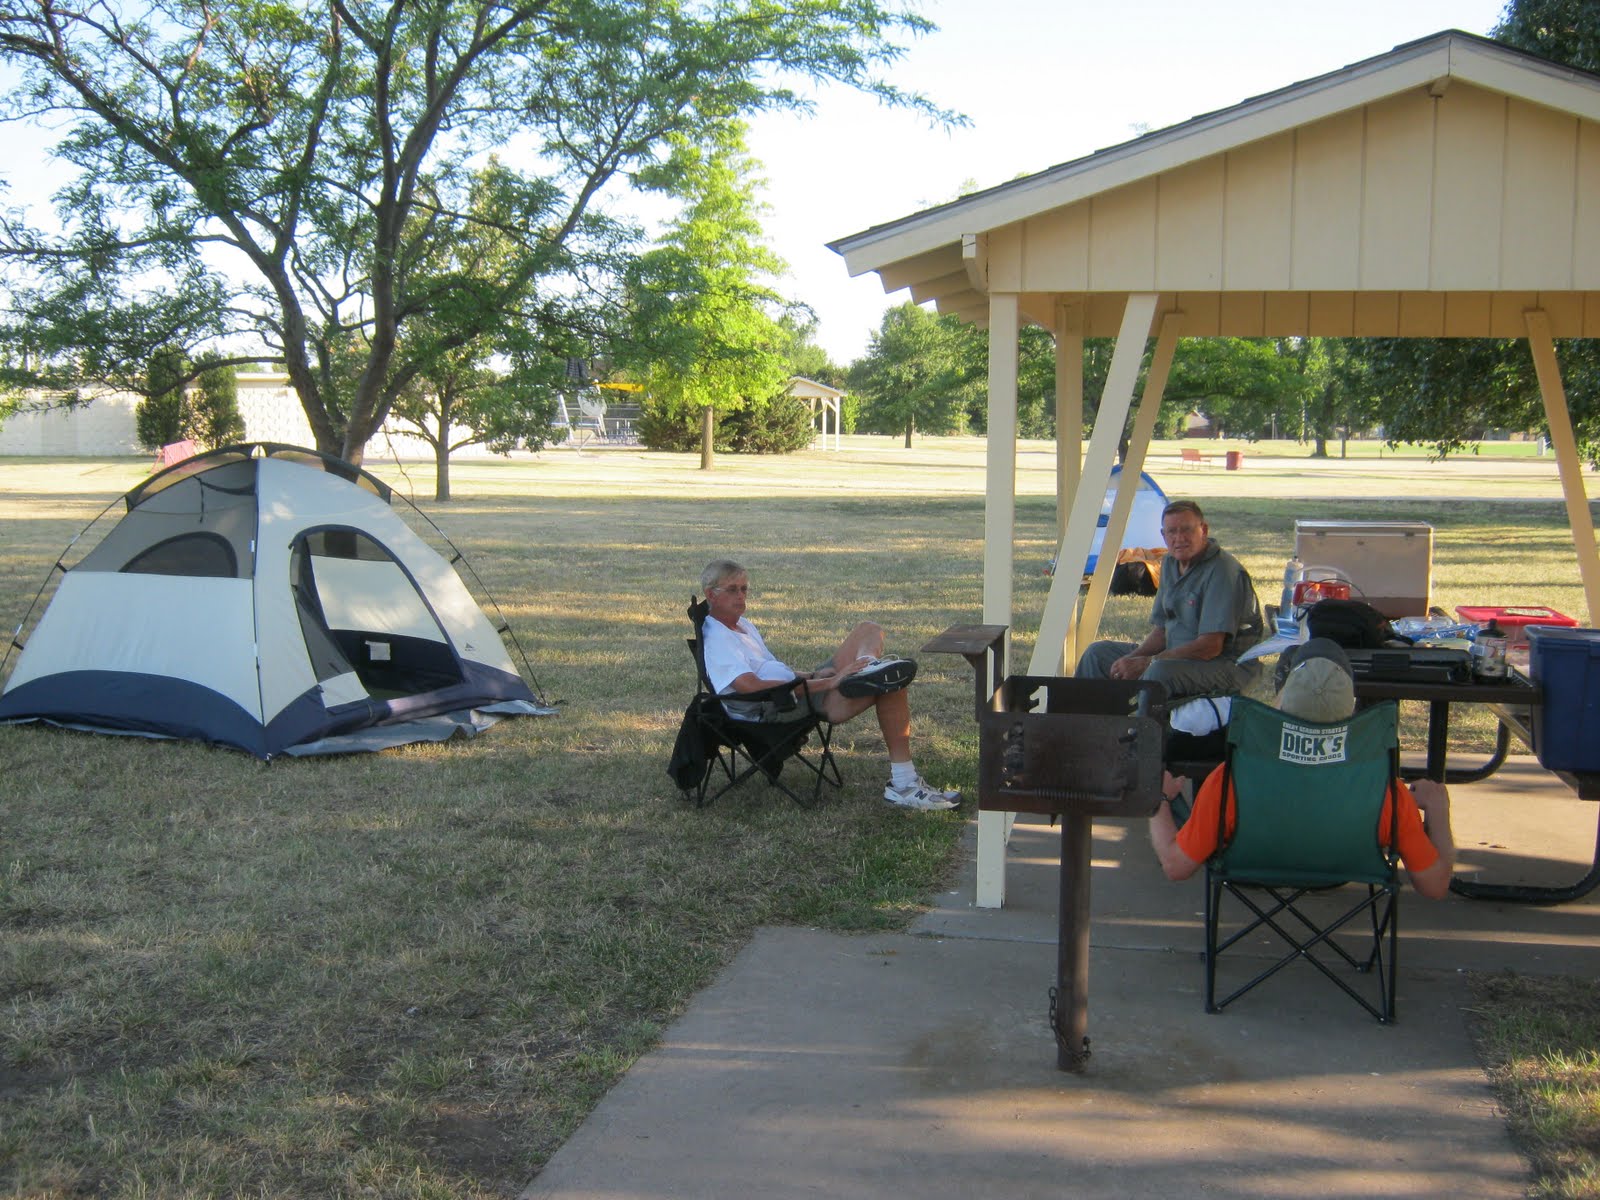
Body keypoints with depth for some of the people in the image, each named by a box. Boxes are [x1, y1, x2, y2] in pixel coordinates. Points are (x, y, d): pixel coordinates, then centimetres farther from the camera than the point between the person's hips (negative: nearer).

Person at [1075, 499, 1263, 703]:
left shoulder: (1222, 571, -19)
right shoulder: (1171, 563, 8)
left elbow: (1210, 646, -25)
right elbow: (1161, 630, 14)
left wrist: (1145, 663, -23)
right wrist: (1131, 659, -7)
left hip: (1227, 665, -9)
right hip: (1177, 655, 9)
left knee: (1160, 671, -38)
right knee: (1098, 653, 7)